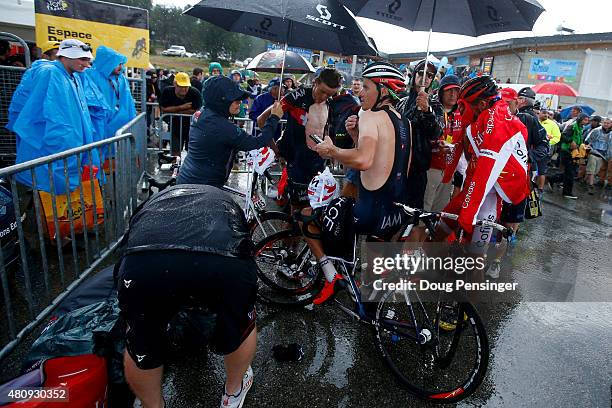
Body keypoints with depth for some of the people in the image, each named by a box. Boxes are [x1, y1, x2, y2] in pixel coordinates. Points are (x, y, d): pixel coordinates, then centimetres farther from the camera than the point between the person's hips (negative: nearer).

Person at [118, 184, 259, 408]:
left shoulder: (154, 201, 44)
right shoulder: (225, 201, 43)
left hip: (143, 264, 1)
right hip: (226, 263, 1)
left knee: (141, 348, 30)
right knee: (241, 326, 33)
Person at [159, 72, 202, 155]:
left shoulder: (195, 93, -19)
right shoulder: (167, 92, -11)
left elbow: (196, 111, -22)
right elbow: (164, 109, -13)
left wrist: (174, 110, -15)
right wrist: (181, 107, -21)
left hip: (191, 128, -2)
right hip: (175, 128, 2)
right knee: (175, 152, 8)